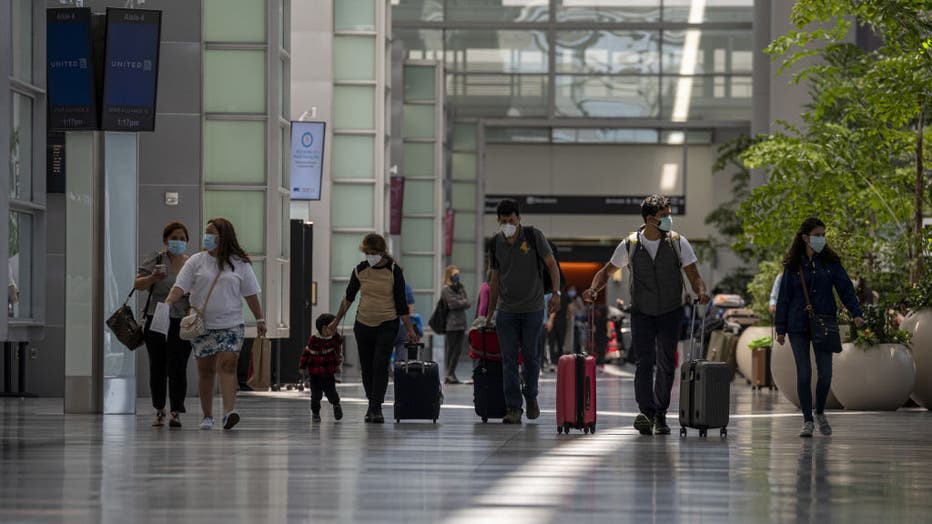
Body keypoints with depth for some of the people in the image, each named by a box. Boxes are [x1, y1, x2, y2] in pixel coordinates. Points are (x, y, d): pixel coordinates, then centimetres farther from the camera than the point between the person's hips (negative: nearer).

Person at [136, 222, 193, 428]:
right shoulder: (156, 260, 1)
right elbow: (138, 284, -5)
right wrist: (153, 278, -24)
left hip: (182, 323, 0)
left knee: (177, 369, -8)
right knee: (157, 368, 6)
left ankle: (176, 413, -7)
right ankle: (159, 411, 17)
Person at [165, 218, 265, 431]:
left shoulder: (240, 264, 4)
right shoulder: (197, 261, 3)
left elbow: (251, 294, 9)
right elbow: (180, 286, -4)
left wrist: (260, 319, 9)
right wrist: (168, 302, -22)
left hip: (231, 325, -1)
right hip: (201, 325, 1)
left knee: (228, 365, -16)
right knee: (205, 370, 5)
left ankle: (229, 411, -25)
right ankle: (207, 416, 13)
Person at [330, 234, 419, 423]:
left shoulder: (394, 271, -8)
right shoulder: (360, 270, 0)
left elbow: (401, 303, -5)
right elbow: (349, 297, 12)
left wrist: (410, 330, -6)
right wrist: (337, 321, 16)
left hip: (387, 325, -3)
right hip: (363, 325, 3)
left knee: (380, 366, -13)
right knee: (366, 368, 6)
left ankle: (376, 409, -13)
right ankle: (372, 404, 20)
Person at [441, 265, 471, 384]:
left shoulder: (461, 287, 16)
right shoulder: (446, 289, -5)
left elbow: (468, 303, 9)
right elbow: (454, 303, -14)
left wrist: (461, 303, -7)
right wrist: (464, 302, -1)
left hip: (461, 322, 7)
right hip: (451, 324, -7)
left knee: (459, 350, 5)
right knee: (450, 350, -3)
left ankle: (450, 373, 10)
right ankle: (449, 374, 1)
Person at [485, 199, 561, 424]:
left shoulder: (533, 236, -4)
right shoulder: (496, 243, 5)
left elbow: (551, 264, -3)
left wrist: (556, 292, -16)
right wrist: (490, 313, 14)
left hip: (533, 309, -2)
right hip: (507, 310, 2)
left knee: (530, 355, 3)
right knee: (509, 359, -5)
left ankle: (531, 396, 27)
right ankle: (513, 408, -6)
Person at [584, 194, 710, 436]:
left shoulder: (678, 242, -5)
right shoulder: (630, 245, -4)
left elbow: (694, 275, -5)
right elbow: (607, 271, 7)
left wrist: (701, 292, -27)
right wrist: (594, 289, -12)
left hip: (670, 312, 1)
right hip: (642, 313, -1)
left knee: (666, 364, 0)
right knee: (644, 362, -13)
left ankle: (660, 415, 11)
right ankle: (646, 412, -23)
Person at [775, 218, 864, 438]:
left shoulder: (831, 262, 4)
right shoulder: (793, 265, 3)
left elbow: (845, 288, -1)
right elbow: (784, 297, 5)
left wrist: (856, 313, -16)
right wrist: (780, 328, 1)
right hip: (798, 326, -1)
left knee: (825, 373, -3)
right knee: (804, 373, -3)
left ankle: (820, 413, 22)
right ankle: (808, 421, 6)